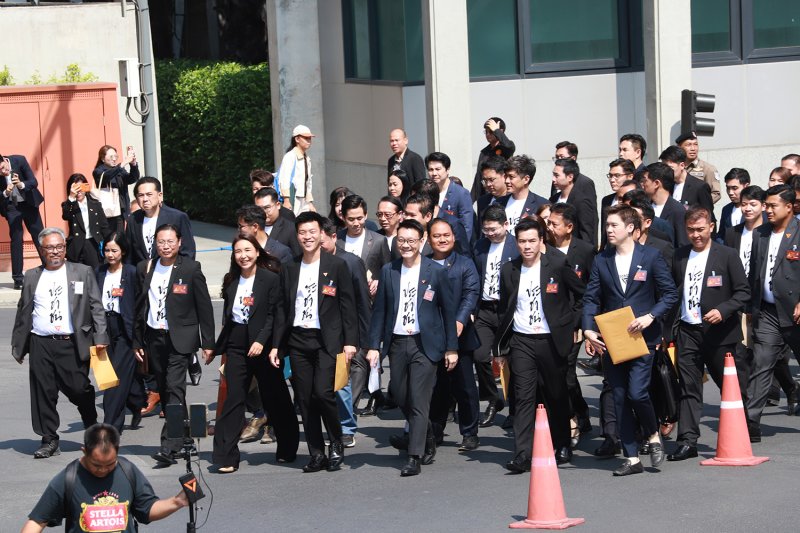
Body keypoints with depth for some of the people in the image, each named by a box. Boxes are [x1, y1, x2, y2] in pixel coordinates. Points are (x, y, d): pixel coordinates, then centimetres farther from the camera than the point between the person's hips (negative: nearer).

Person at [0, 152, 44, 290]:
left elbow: (34, 182, -20)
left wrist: (21, 185, -40)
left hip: (28, 202, 1)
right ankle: (18, 278, -2)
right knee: (16, 239, -7)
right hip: (11, 206, -1)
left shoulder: (19, 160, -21)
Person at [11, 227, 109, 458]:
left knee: (79, 389, -3)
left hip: (72, 344, -2)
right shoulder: (32, 277, 12)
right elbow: (23, 313, 15)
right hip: (40, 344, 2)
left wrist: (100, 337, -7)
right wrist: (18, 345, 12)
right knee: (43, 393, 0)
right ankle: (49, 441, 9)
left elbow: (96, 307, 3)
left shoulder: (83, 272, 7)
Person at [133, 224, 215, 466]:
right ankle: (182, 440, 21)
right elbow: (140, 307, 14)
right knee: (164, 391, 9)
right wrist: (137, 341, 12)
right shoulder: (145, 269, 8)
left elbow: (204, 307, -2)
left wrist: (207, 343, -3)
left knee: (175, 389, -14)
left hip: (180, 339, -5)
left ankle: (169, 447, -20)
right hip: (153, 337, 5)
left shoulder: (190, 268, -4)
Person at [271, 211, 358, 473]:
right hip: (297, 340, 4)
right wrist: (276, 344, 9)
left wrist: (350, 341, -7)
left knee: (323, 392, -17)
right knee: (305, 399, 3)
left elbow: (348, 306, -1)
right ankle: (317, 454, 10)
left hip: (327, 340, -4)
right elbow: (283, 310, 15)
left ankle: (336, 444, 4)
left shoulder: (337, 266, 0)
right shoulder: (289, 269, 11)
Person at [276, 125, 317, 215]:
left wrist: (310, 203, 22)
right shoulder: (290, 157, -7)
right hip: (292, 203, -8)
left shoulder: (307, 159, 18)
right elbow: (284, 180, -17)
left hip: (303, 203, 8)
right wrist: (286, 200, -24)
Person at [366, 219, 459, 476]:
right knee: (400, 396, 9)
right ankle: (428, 440, 33)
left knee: (419, 401, -7)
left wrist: (452, 348, -1)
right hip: (396, 343, 4)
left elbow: (448, 310, 1)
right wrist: (374, 345, 1)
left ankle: (414, 458, -5)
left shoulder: (436, 271, -2)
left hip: (424, 344, -4)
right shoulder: (388, 271, 6)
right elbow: (379, 310, 8)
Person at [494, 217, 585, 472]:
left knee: (557, 396, 10)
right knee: (524, 398, -7)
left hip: (551, 341, -1)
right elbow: (503, 310, 13)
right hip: (521, 343, 1)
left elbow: (583, 295, 6)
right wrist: (500, 349, 11)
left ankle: (562, 447, 28)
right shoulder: (509, 271, 5)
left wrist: (571, 324, 3)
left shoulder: (557, 264, -4)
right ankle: (522, 456, -12)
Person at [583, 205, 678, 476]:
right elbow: (591, 298, 6)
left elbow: (670, 293, -1)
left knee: (637, 393, -15)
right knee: (620, 398, 3)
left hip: (641, 337, -4)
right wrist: (589, 329, -9)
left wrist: (650, 316, -14)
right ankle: (632, 458, 10)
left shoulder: (651, 257, -1)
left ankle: (653, 436, 13)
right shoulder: (601, 260, 8)